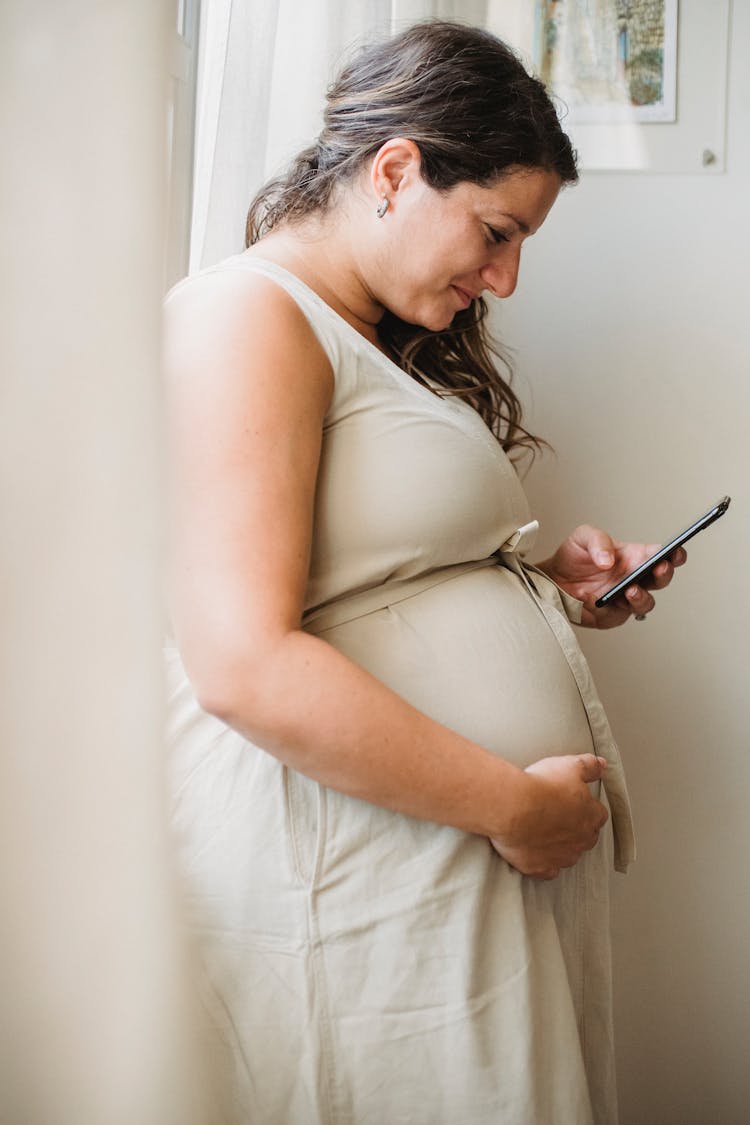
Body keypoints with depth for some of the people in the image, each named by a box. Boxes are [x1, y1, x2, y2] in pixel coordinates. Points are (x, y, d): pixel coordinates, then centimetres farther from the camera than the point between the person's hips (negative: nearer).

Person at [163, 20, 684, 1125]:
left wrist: (544, 580, 9)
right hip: (363, 897, -9)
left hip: (499, 877, 10)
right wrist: (514, 803, -19)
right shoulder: (248, 315, -13)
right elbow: (248, 669, -24)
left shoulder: (385, 343, 18)